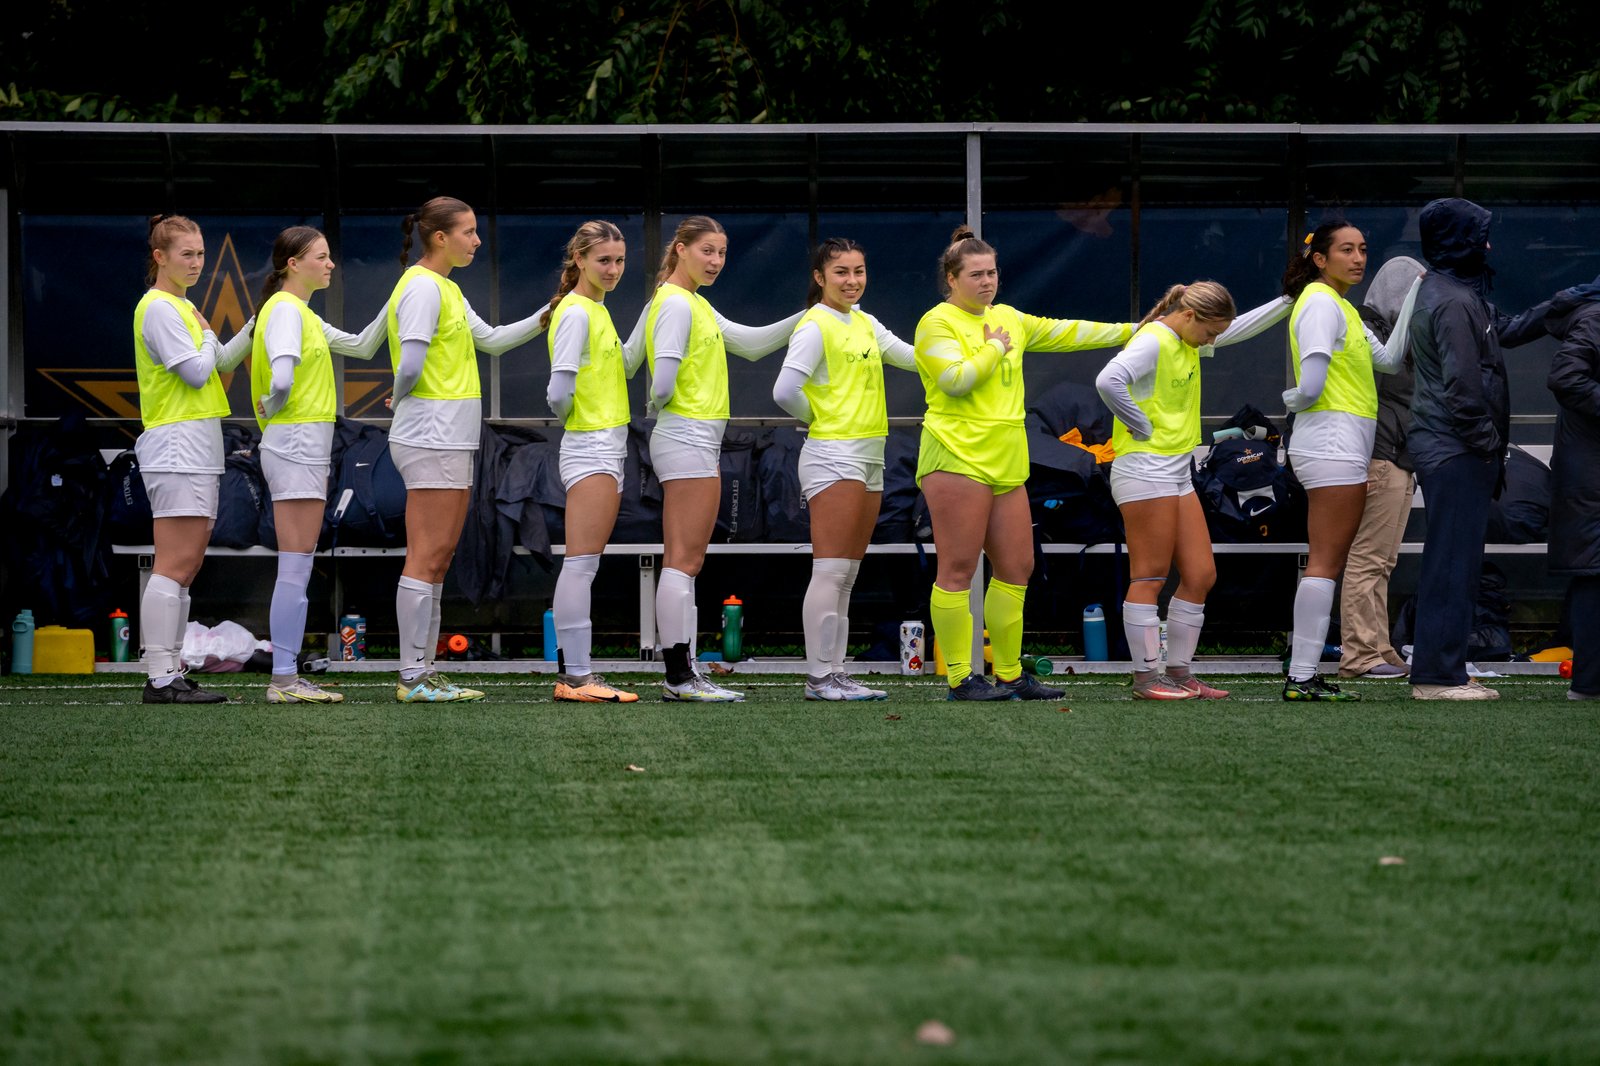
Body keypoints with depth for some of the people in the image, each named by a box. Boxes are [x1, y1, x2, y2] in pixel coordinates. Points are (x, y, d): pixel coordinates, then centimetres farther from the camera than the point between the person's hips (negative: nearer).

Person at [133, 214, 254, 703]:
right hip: (176, 446, -10)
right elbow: (197, 373, -17)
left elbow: (220, 362, 21)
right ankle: (161, 678, -15)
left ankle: (171, 672, 9)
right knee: (175, 566, -13)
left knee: (186, 567, 8)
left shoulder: (183, 307, 20)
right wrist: (208, 336, 1)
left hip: (197, 450, 10)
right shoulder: (159, 308, -10)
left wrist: (255, 327, 9)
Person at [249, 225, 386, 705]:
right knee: (296, 567, -10)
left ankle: (287, 676, 11)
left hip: (305, 449, 10)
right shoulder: (285, 310, -11)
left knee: (296, 569, 9)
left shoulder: (303, 315, 19)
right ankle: (284, 679, -10)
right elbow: (281, 381, -26)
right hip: (296, 445, -10)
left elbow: (361, 346, 24)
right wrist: (272, 409, -6)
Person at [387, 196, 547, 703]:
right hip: (431, 438, -10)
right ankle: (413, 677, -6)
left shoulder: (446, 289, 18)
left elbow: (490, 339, 23)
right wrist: (401, 399, -2)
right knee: (426, 559, -8)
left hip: (451, 441, 10)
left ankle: (424, 672, 12)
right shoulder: (422, 287, -13)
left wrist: (544, 320, 14)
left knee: (438, 560, 10)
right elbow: (411, 366, -20)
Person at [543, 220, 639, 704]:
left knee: (584, 566, 8)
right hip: (591, 447, -10)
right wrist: (573, 416, 0)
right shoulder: (576, 312, -12)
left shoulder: (596, 310, 18)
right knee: (582, 563, -11)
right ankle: (577, 677, -14)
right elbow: (559, 391, -18)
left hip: (606, 449, 10)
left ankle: (575, 672, 9)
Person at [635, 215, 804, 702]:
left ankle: (682, 674, 10)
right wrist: (659, 406, -1)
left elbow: (751, 343, 22)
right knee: (684, 561, -10)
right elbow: (664, 378, -21)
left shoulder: (695, 305, 19)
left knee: (683, 563, 8)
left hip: (698, 443, 10)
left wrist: (804, 319, 11)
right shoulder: (675, 304, -12)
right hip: (688, 440, -10)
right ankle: (679, 676, -10)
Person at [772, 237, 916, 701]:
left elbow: (916, 358, 14)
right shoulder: (815, 327, -10)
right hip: (833, 455, -9)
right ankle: (819, 677, -9)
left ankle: (835, 672, 12)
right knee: (830, 571, -10)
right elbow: (785, 391, -19)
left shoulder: (865, 324, 16)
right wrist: (819, 418, -4)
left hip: (869, 456, 9)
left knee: (846, 576, 9)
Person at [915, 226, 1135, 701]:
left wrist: (1134, 330, 29)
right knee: (958, 571, -7)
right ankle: (959, 679, -5)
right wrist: (996, 346, -5)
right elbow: (957, 379, -18)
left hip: (1006, 462, 8)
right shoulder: (938, 323, -5)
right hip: (957, 457, -8)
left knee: (1017, 568, 7)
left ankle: (1009, 675, 16)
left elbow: (1066, 333, 27)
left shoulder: (1009, 319, 18)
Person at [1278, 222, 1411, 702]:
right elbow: (1312, 386, -21)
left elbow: (1387, 358, 13)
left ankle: (1304, 675, 8)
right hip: (1333, 442, -10)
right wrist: (1294, 399, 1)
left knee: (1328, 565, 8)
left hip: (1343, 447, 10)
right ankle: (1301, 677, -12)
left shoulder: (1341, 307, 20)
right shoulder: (1321, 304, -12)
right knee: (1325, 563, -11)